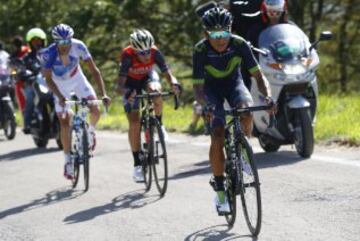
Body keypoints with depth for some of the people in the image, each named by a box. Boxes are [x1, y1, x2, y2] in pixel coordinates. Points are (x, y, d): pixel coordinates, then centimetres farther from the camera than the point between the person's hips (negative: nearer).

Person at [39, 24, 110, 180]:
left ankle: (91, 130, 20)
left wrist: (103, 94, -34)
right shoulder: (49, 53, -31)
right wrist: (60, 97, -45)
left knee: (95, 110, -16)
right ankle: (68, 161, 2)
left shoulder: (78, 47, -28)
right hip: (60, 84, -1)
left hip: (77, 79, 1)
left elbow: (94, 71, -26)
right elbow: (48, 79, -29)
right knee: (65, 122, -9)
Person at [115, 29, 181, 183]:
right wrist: (127, 93, -62)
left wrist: (174, 84, -52)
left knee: (155, 91, -36)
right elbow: (120, 86, -40)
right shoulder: (128, 56, -36)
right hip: (131, 82, -2)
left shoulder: (155, 52, -29)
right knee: (134, 123, -11)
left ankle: (159, 124, -9)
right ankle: (137, 165, -3)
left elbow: (167, 73, -30)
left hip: (148, 77, 2)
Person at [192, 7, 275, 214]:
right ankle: (220, 192, -7)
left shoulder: (239, 44, -26)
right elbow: (198, 86, -26)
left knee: (245, 110, -35)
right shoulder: (201, 50, -28)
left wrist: (268, 96, -42)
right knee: (217, 137, -17)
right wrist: (206, 105, -47)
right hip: (212, 88, -1)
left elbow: (258, 74, -24)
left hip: (234, 83, 1)